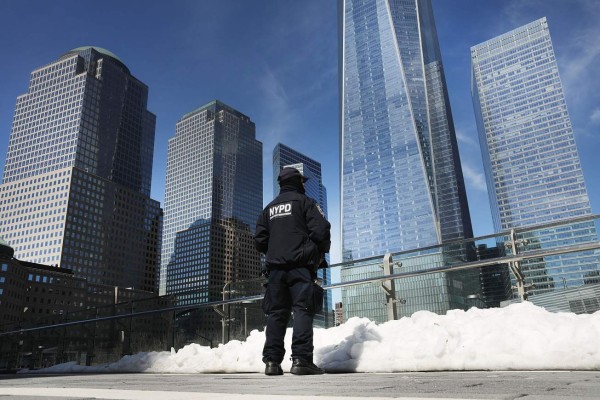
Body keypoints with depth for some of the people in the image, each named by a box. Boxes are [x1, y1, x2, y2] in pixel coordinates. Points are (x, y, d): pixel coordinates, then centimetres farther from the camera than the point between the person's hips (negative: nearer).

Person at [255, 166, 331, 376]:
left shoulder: (269, 208, 20)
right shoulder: (305, 202, 3)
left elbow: (260, 240, 15)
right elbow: (321, 231, -8)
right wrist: (322, 252, 9)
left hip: (276, 268, 5)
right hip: (301, 266, -5)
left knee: (276, 313, 5)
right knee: (303, 310, -7)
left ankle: (272, 360, 2)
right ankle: (301, 359, -15)